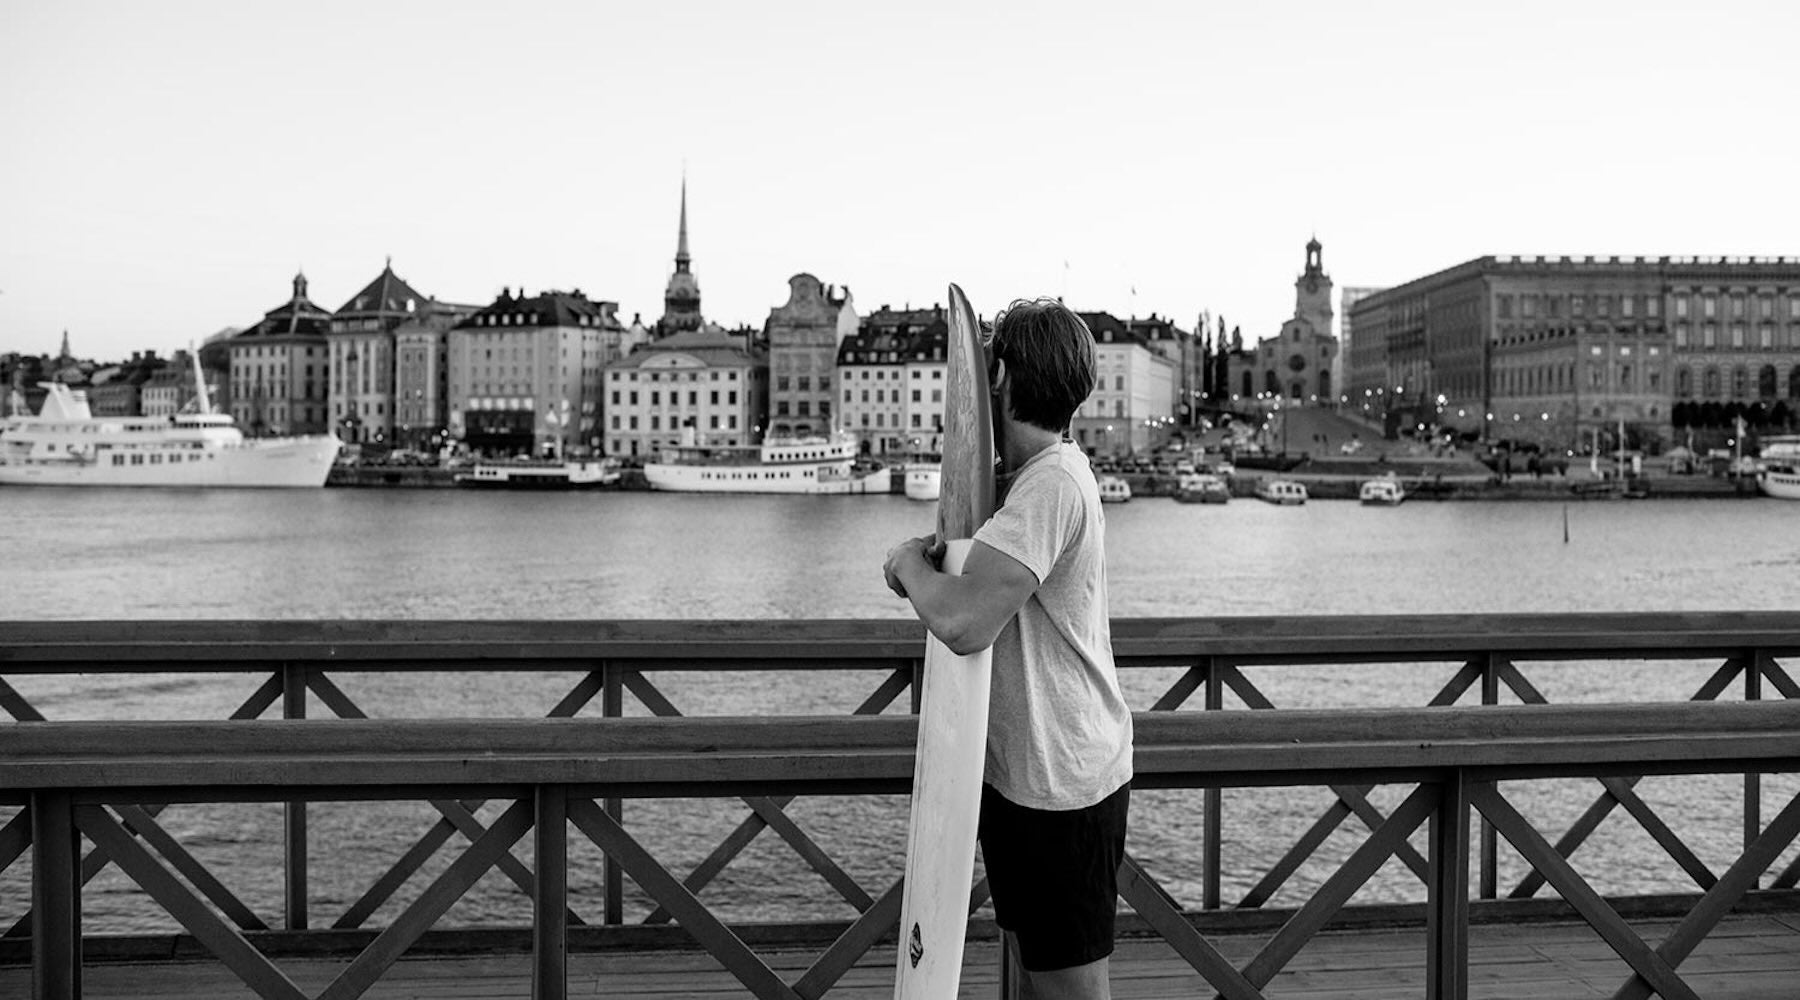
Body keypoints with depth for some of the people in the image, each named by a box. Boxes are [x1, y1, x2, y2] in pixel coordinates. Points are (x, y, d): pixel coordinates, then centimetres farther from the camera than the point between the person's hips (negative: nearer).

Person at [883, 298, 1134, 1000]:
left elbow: (963, 624, -33)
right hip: (1017, 772, 10)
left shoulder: (1051, 484, -23)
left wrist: (910, 563, -13)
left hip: (1058, 786, -10)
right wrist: (933, 559, -4)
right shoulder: (1034, 474, 11)